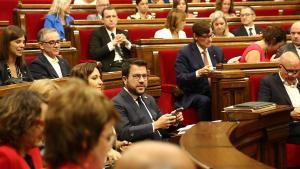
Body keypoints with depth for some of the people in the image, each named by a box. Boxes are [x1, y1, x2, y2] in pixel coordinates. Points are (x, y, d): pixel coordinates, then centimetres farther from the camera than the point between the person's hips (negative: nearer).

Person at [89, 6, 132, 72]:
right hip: (110, 66, -4)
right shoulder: (97, 33, 8)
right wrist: (112, 44, -13)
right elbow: (93, 54, -7)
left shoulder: (123, 33, 21)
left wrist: (127, 43, -4)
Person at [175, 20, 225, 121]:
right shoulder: (184, 53, -3)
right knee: (205, 101, -35)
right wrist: (198, 73, -28)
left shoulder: (217, 51, 15)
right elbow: (180, 79, -12)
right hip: (193, 95, -4)